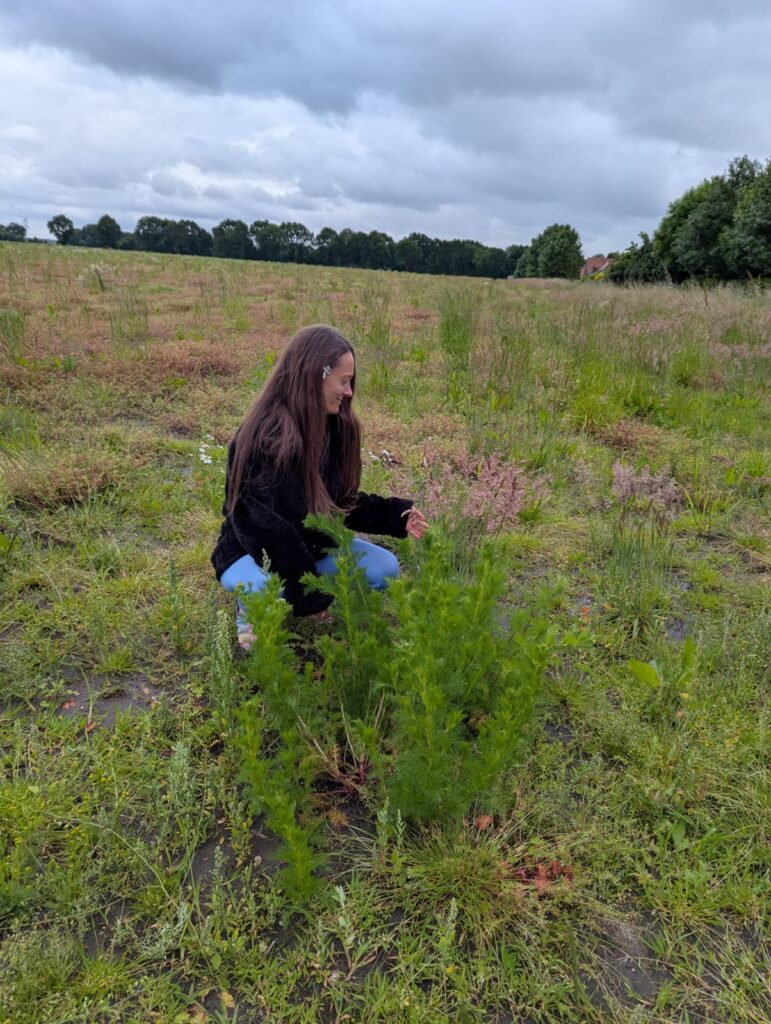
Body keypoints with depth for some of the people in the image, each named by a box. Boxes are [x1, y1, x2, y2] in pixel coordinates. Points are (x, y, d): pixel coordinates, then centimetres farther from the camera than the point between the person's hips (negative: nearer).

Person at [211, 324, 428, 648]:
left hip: (311, 541, 6)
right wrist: (310, 593, -25)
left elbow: (342, 502, 2)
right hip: (254, 552, -6)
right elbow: (267, 527, -29)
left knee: (384, 570, -11)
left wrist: (397, 516, -12)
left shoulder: (336, 426, -6)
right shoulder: (265, 437, -29)